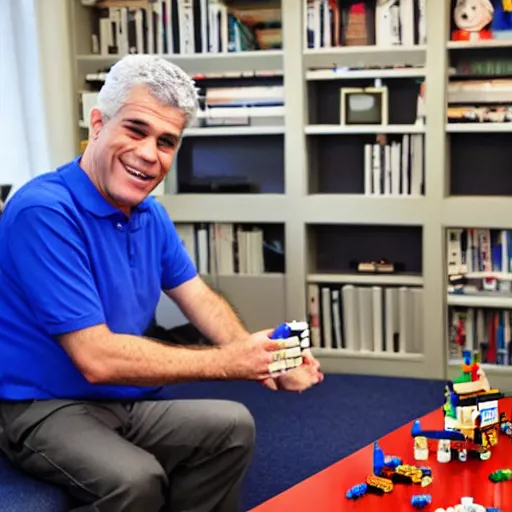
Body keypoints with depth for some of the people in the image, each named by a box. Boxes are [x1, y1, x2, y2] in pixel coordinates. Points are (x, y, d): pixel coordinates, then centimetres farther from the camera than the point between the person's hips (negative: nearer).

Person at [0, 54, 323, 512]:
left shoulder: (151, 215, 5)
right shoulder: (45, 212, -24)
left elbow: (202, 301, 8)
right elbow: (97, 358, -28)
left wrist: (265, 359, -13)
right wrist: (232, 362, -24)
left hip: (125, 402, 8)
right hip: (43, 410, -8)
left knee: (232, 426, 1)